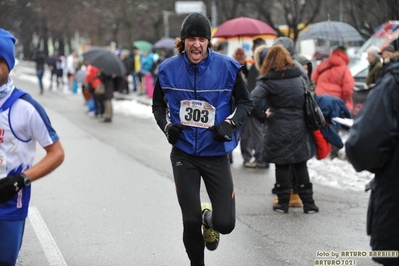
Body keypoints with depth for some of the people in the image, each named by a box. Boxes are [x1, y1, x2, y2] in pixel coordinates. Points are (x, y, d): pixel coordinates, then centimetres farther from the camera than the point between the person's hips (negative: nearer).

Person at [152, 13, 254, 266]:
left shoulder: (227, 67, -9)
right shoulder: (168, 69, -5)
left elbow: (246, 102, 3)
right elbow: (158, 105, 11)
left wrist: (229, 123, -14)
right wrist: (167, 125, -7)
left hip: (216, 152, 0)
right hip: (183, 153, 1)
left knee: (225, 223, -3)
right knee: (191, 221, 0)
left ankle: (210, 219, 34)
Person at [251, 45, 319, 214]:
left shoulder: (269, 82, -9)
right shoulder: (299, 78, 8)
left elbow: (252, 100, -21)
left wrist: (262, 116, -9)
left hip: (279, 128, -4)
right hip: (299, 127, 4)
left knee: (282, 165, 5)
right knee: (300, 165, 11)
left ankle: (283, 202, 10)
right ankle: (308, 202, 12)